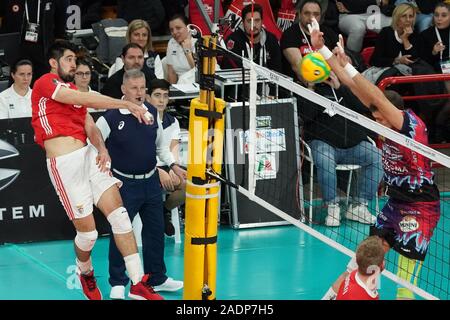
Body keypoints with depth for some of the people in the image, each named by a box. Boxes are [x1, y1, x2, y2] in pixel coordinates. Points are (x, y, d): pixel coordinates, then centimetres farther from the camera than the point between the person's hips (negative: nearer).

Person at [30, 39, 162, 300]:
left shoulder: (73, 91, 22)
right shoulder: (46, 83, -4)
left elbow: (90, 126, 13)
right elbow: (87, 100, -17)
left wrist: (102, 148, -8)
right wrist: (128, 105, -19)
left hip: (89, 156, 8)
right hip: (65, 164, -8)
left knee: (119, 215, -5)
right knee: (88, 232, -3)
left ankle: (138, 283, -4)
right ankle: (86, 273, 28)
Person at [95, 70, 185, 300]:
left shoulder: (152, 112, 1)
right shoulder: (111, 117, -16)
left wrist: (174, 167, 9)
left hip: (151, 181, 5)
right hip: (124, 183, -5)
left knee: (155, 230, 13)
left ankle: (157, 278, 27)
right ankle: (117, 283, 11)